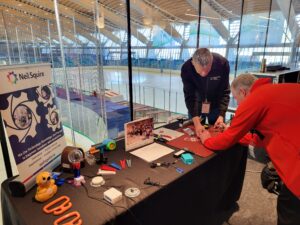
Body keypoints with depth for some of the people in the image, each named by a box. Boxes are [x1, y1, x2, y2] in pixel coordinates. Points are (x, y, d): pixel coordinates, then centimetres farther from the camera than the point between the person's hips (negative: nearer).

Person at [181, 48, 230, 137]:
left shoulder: (222, 63, -26)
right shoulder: (186, 68, -27)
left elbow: (225, 92, -18)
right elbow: (189, 97, -25)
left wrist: (221, 115, -30)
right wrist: (196, 122, -35)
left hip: (216, 104, 0)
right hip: (196, 103, 0)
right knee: (194, 133, 9)